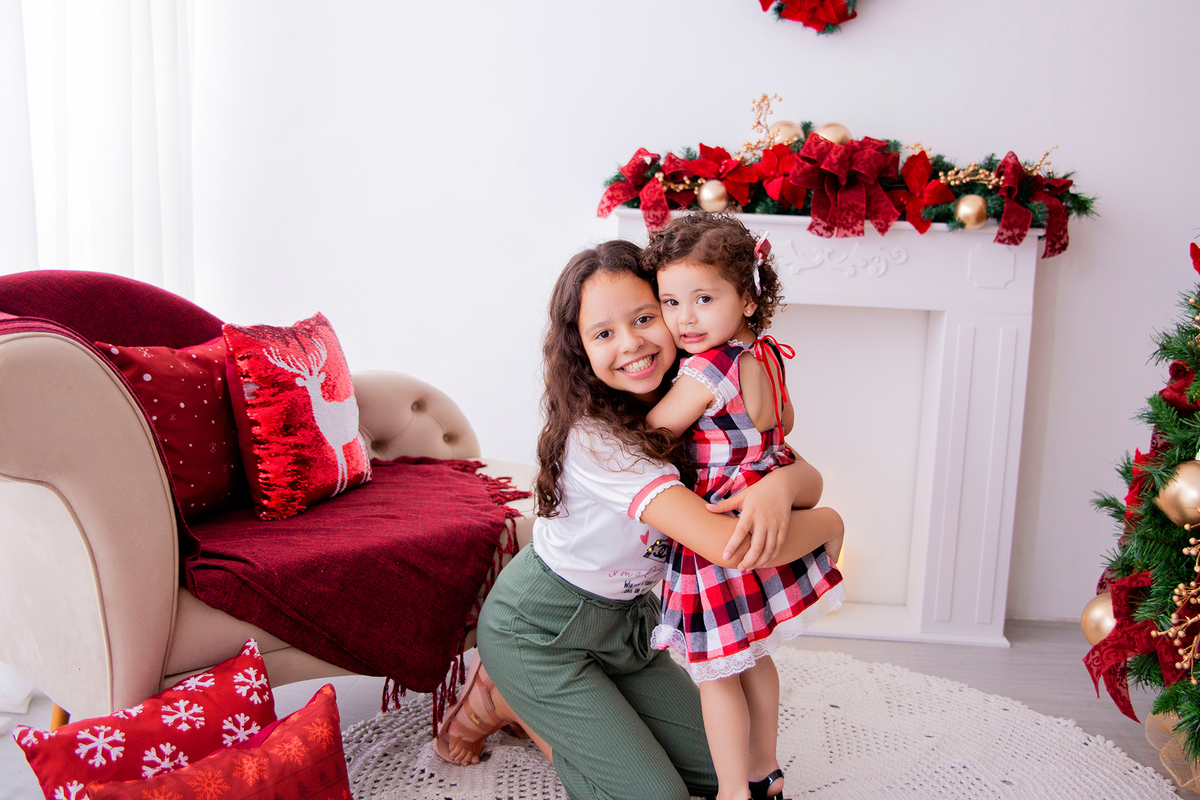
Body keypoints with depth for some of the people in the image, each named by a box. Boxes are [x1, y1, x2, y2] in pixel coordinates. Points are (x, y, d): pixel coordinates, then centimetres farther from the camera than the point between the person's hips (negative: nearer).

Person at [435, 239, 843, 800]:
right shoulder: (598, 438, -34)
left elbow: (809, 476, -13)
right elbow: (729, 546, -42)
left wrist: (781, 482, -38)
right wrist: (829, 523, -24)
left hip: (622, 621, 7)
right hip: (540, 630, -7)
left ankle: (530, 703, 21)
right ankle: (504, 697, 9)